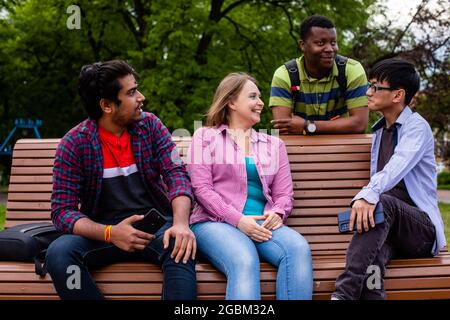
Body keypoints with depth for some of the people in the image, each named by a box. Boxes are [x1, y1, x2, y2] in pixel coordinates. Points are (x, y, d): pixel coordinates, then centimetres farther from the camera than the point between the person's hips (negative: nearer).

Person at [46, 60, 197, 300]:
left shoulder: (149, 125, 1)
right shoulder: (73, 144, -6)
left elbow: (176, 173, -8)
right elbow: (62, 210, -8)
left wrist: (181, 223, -28)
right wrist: (109, 233, -27)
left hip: (156, 224, 0)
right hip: (104, 230, 0)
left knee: (181, 247, -34)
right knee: (59, 253, -29)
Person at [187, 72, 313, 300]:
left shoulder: (274, 144, 24)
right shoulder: (205, 136, 14)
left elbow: (284, 194, 16)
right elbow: (201, 188, 0)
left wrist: (277, 214, -9)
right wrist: (238, 219, -14)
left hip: (263, 223, 4)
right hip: (215, 222, -3)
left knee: (299, 249, -32)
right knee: (245, 262, -38)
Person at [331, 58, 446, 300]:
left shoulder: (417, 127, -4)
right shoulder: (379, 132, 20)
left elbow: (397, 168, -25)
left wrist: (367, 195, -44)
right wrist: (365, 199, -1)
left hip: (421, 227, -4)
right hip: (387, 228, 5)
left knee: (383, 202, -37)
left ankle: (344, 293, -46)